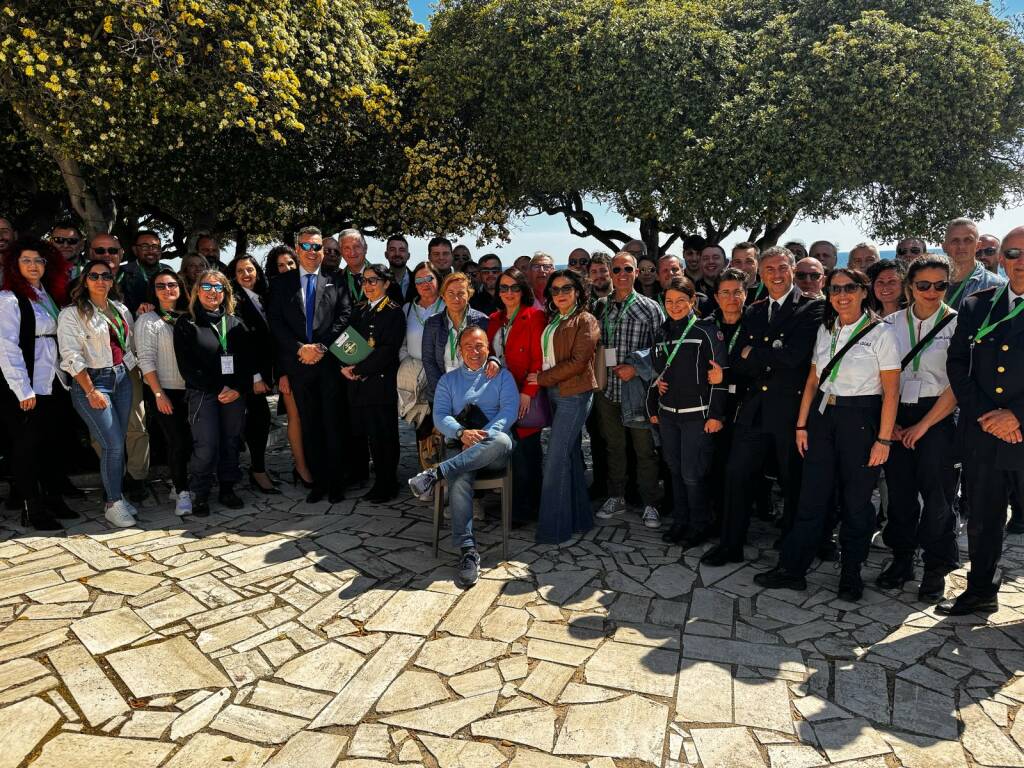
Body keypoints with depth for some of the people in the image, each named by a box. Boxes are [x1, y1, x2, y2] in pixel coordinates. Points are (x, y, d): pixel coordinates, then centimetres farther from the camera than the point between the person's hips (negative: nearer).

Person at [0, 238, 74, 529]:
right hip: (26, 388, -6)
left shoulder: (49, 296, 14)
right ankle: (31, 508, 9)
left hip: (52, 384, 6)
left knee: (52, 442, 11)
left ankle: (53, 498, 22)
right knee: (27, 446, 1)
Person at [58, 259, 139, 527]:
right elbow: (72, 357, -11)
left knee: (117, 444, 8)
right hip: (91, 381, -6)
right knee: (113, 445, -11)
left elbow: (130, 344, 19)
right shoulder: (72, 314, -6)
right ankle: (113, 504, 2)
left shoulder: (121, 309, 11)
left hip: (122, 379, 6)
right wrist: (91, 391, -14)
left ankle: (116, 497, 20)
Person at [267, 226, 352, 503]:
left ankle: (336, 482, 11)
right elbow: (276, 322, 2)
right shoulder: (281, 283, 10)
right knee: (309, 427, 7)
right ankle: (318, 481, 16)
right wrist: (300, 348, -10)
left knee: (333, 425, 2)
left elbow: (344, 317, -1)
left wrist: (321, 347, -11)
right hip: (298, 365, 2)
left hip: (329, 363, -1)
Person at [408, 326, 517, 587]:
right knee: (459, 479, -34)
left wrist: (486, 434, -17)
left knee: (502, 440, -39)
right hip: (461, 448, 1)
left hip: (493, 452, 0)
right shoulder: (448, 380, 20)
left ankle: (437, 472, -37)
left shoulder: (502, 376, 16)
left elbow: (510, 409, 0)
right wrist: (461, 433, -15)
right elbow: (440, 415, 7)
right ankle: (467, 550, -37)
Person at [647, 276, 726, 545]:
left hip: (697, 414, -5)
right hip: (667, 413, 5)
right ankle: (680, 521, 26)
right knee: (675, 470, 12)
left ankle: (700, 525, 15)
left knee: (692, 473, -3)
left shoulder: (707, 331, -7)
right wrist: (653, 408, 17)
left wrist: (716, 414, -13)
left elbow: (719, 374, -10)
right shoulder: (662, 332, 10)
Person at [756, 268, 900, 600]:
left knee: (856, 501, 6)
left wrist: (884, 439, -13)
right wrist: (801, 424, 7)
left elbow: (891, 391, -8)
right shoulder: (826, 329, 9)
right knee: (812, 497, 6)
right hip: (823, 417, 4)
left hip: (861, 421, -4)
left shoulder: (880, 333, -7)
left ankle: (851, 575, 22)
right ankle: (791, 569, 13)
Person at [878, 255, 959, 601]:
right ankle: (901, 558, 24)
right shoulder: (892, 323, 5)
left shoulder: (956, 324, -4)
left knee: (936, 493, 0)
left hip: (938, 417, -3)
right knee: (900, 491, 8)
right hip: (897, 418, 3)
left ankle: (936, 567, 17)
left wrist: (923, 425, -11)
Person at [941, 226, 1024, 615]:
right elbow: (957, 364, 6)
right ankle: (980, 590, 32)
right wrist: (983, 415, -4)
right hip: (982, 435, 3)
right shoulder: (976, 306, 6)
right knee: (981, 520, 16)